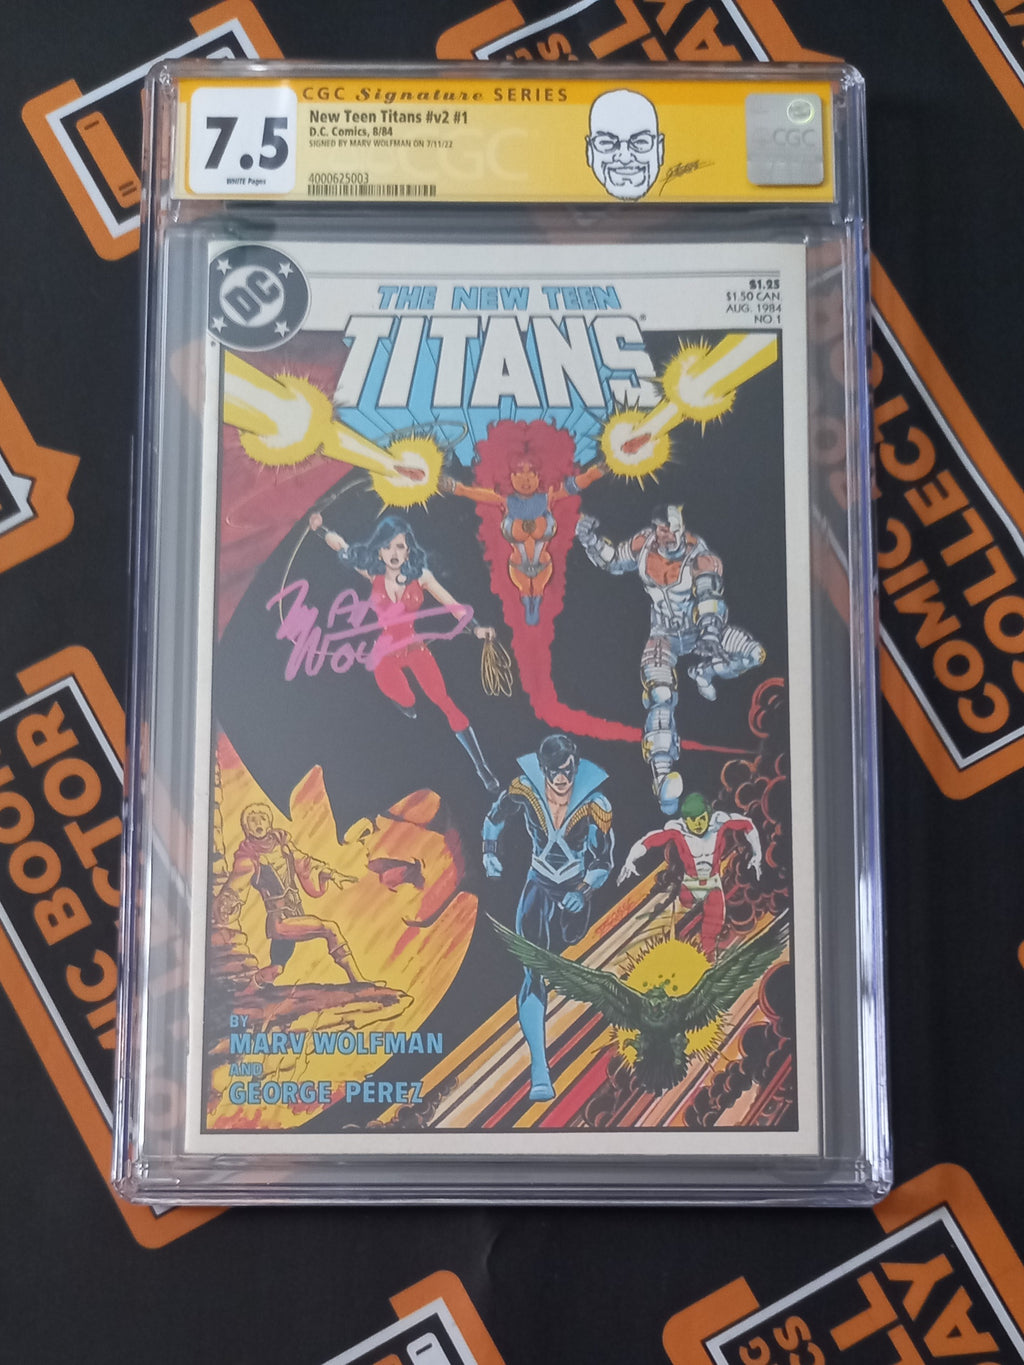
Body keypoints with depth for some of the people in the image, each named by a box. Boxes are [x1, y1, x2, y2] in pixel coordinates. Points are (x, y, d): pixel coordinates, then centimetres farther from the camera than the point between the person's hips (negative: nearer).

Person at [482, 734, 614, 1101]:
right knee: (534, 974, -15)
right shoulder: (523, 789, -15)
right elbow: (494, 819, 5)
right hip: (538, 889, -1)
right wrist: (490, 855, -5)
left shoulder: (595, 804, -17)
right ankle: (539, 1071, -17)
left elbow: (603, 861, -9)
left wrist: (583, 892, -22)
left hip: (575, 892, 1)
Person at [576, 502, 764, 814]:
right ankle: (665, 779, -29)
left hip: (699, 629, 0)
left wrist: (710, 635, -42)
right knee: (660, 697, -24)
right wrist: (591, 540, -9)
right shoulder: (643, 544, -10)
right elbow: (612, 560, 7)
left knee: (755, 654, -17)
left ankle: (704, 671, 7)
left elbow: (710, 597, -28)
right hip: (665, 635, 0)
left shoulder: (699, 555, -20)